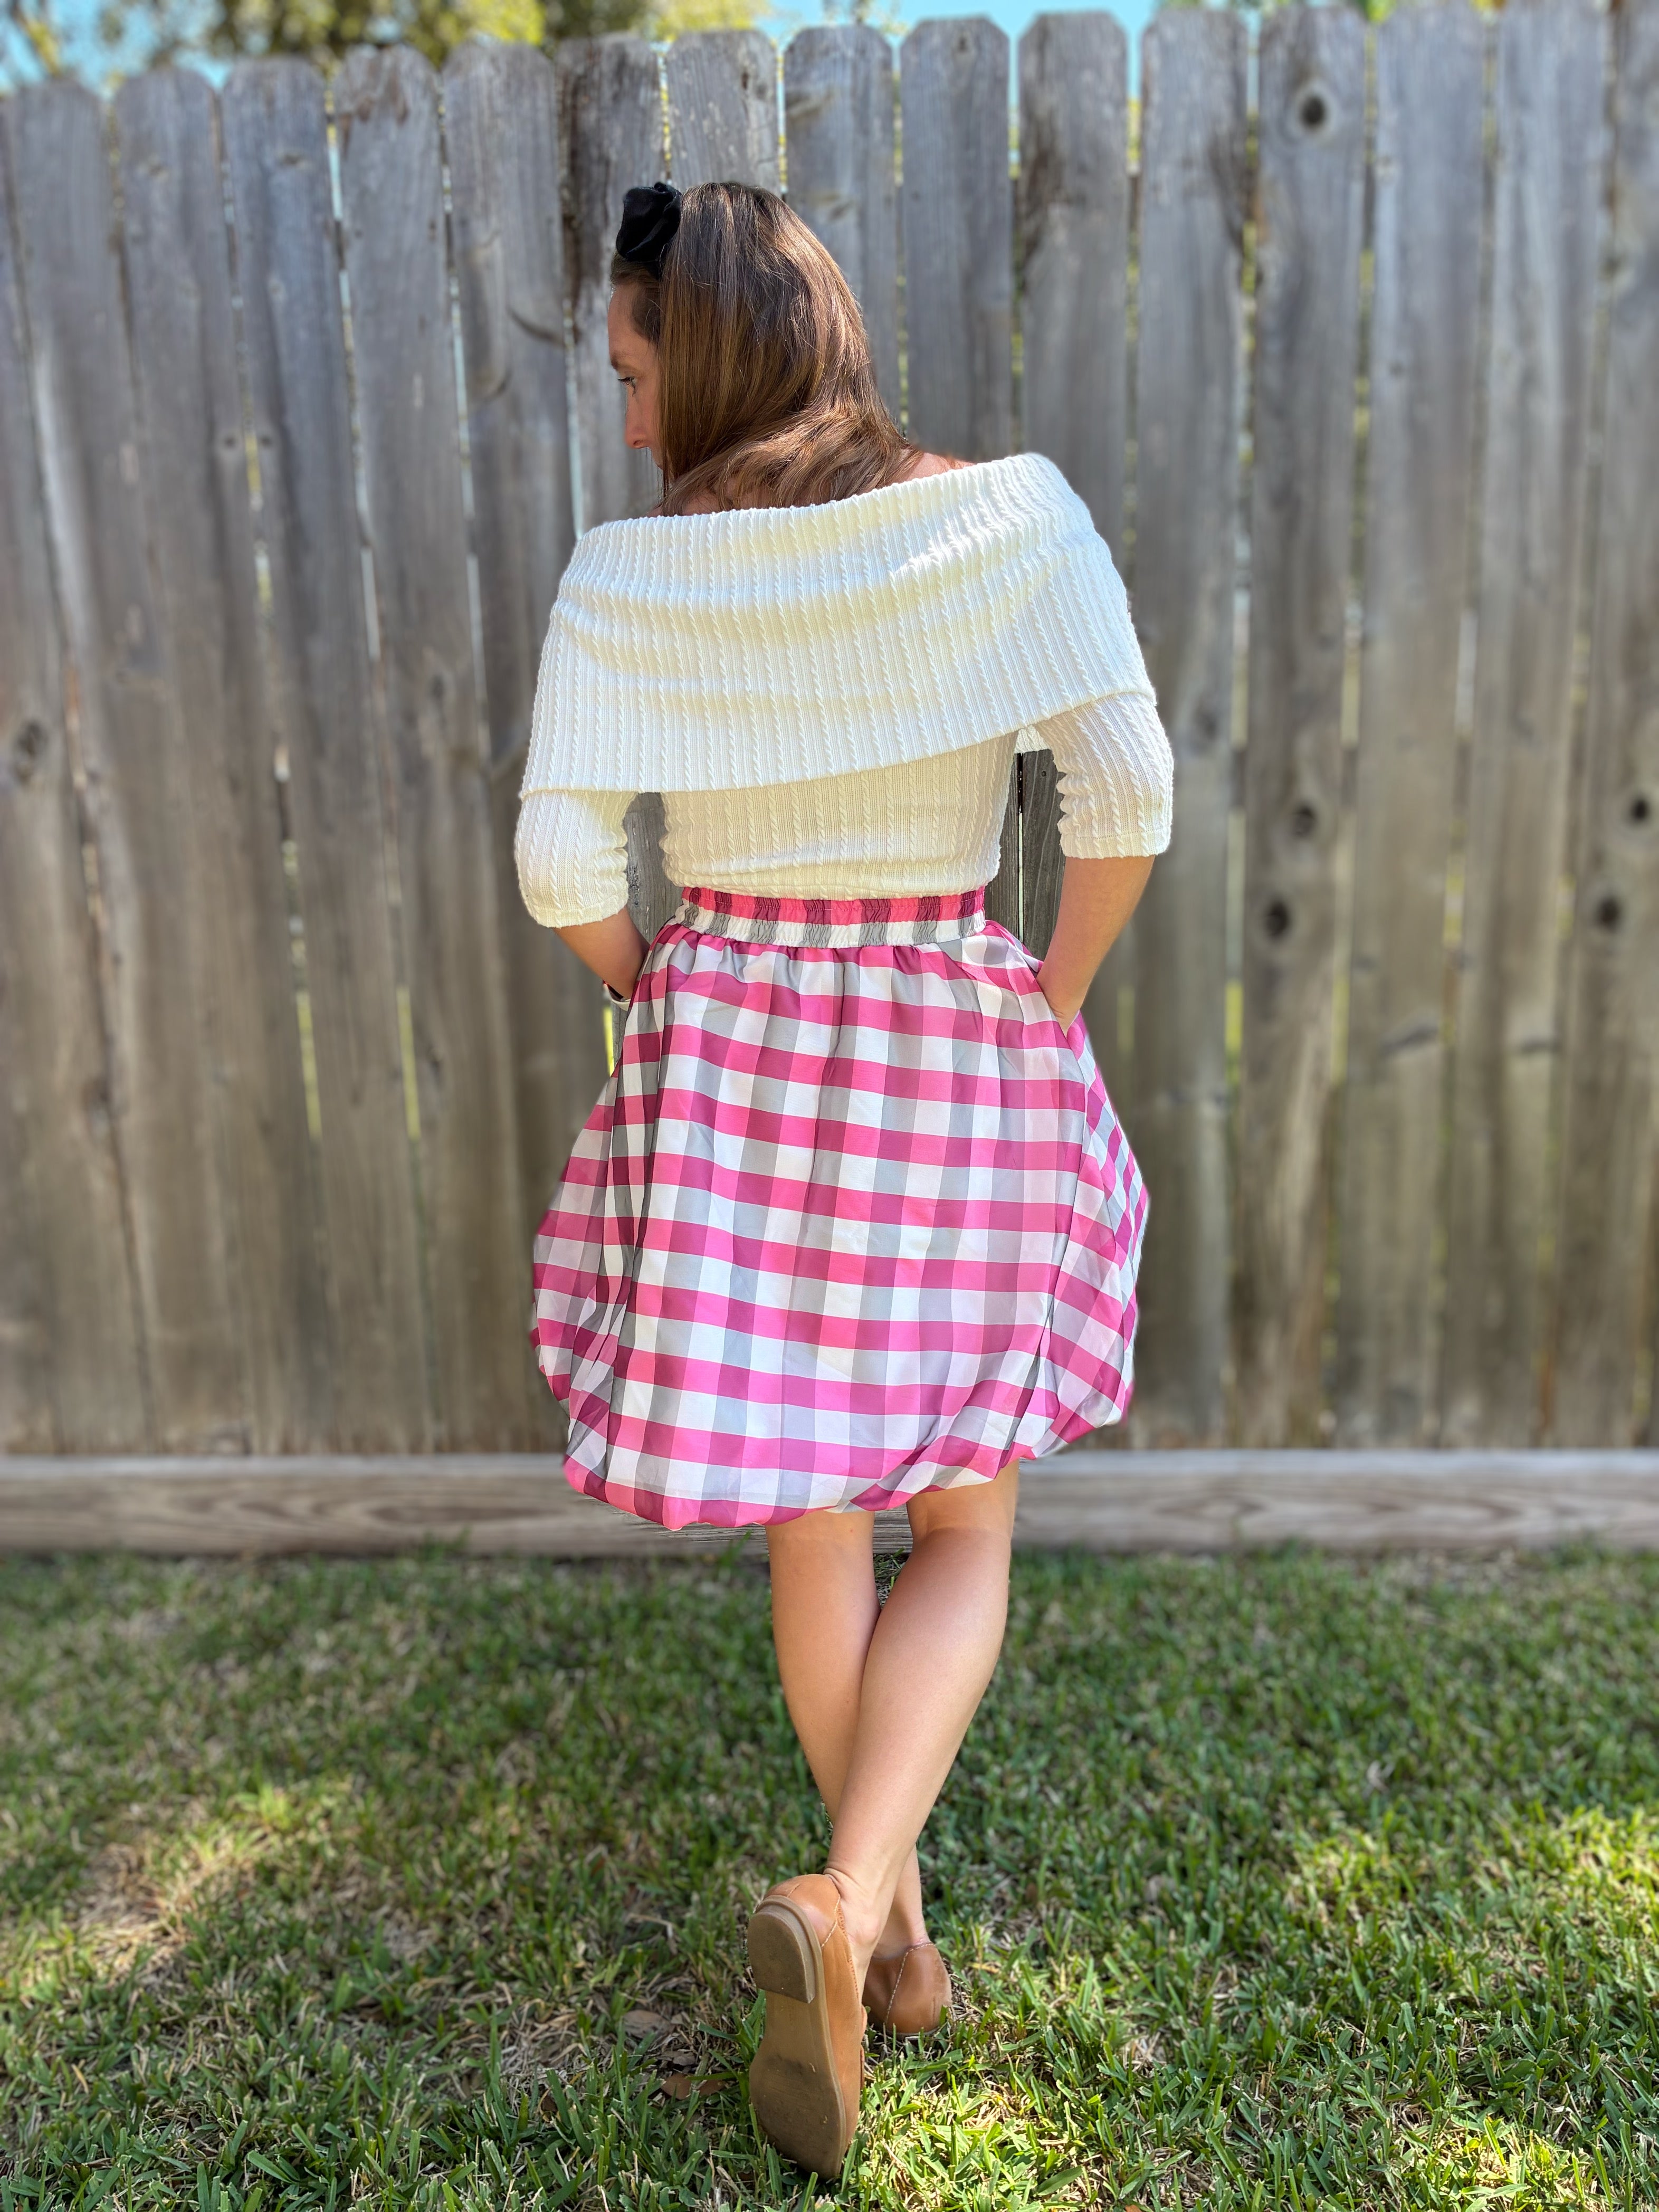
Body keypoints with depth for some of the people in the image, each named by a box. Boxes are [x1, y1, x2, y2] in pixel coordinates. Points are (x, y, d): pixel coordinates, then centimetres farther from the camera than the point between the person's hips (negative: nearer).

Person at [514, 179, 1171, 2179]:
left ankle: (889, 1934, 31)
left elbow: (564, 860, -10)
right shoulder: (1014, 518, -3)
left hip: (729, 1037, 1)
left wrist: (643, 993, 10)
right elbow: (1127, 798, -10)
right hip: (955, 1050, 0)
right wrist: (1054, 995, 6)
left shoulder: (626, 573, -3)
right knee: (962, 1525, 15)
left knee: (810, 1515, 16)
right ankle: (846, 1909, -5)